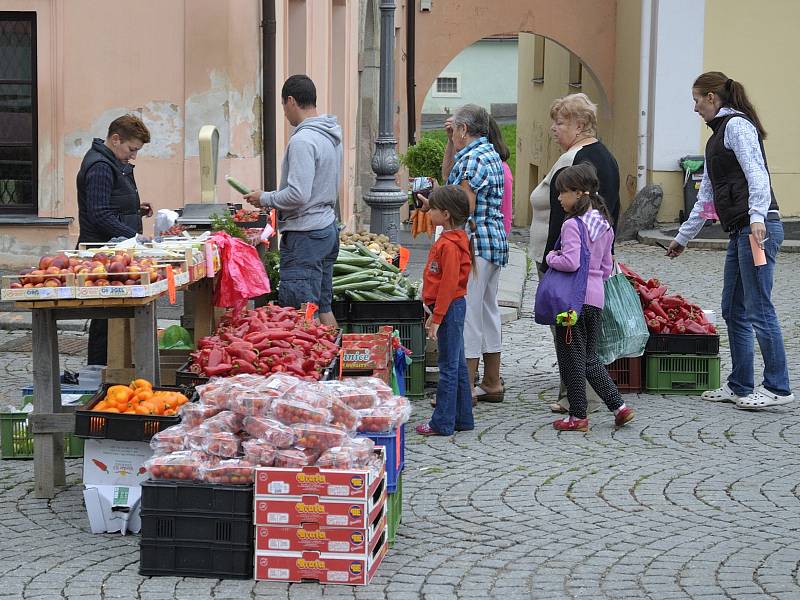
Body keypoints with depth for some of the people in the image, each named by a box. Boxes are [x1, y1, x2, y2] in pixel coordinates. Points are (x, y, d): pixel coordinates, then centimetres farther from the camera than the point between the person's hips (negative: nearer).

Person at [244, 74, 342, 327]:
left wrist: (265, 199, -8)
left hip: (304, 235, -10)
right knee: (323, 305, 16)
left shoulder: (302, 140, -18)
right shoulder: (331, 135, 12)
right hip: (328, 227, 10)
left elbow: (298, 195, -24)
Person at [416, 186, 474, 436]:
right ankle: (463, 418, 20)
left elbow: (449, 284, -22)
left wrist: (437, 318, -20)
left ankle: (442, 423, -1)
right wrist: (435, 313, 22)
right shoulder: (453, 239, 13)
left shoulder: (450, 244, -19)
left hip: (450, 308, -10)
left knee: (448, 367, -5)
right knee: (457, 364, 14)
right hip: (453, 307, 10)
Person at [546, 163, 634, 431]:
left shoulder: (572, 225, -15)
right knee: (590, 357, 17)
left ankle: (578, 416, 8)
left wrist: (551, 258, -8)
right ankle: (619, 406, 10)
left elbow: (571, 262, -25)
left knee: (572, 358, 3)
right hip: (596, 297, 8)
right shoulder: (604, 225, 11)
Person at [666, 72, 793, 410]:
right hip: (741, 232, 10)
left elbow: (757, 173, -19)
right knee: (733, 311, 12)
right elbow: (706, 195, 31)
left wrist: (757, 217, -30)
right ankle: (740, 387, 18)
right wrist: (682, 238, 35)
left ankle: (777, 388, -3)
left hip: (758, 228, -10)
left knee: (758, 309, -8)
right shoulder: (718, 135, 24)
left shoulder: (737, 125, -5)